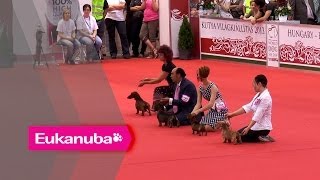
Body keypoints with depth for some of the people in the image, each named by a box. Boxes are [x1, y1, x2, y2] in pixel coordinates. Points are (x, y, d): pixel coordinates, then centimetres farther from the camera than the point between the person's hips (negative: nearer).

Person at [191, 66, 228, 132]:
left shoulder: (212, 87, -22)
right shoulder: (200, 88, -1)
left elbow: (211, 104, -29)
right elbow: (198, 103, -3)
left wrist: (198, 111, -33)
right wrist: (192, 113, -21)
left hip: (220, 110, -7)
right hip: (212, 110, 7)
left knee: (208, 127, -20)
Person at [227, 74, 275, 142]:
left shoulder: (265, 98, -22)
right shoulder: (259, 95, 10)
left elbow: (258, 115, -27)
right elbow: (248, 107, 9)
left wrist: (248, 128, -31)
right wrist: (232, 114, 3)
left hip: (263, 128, -10)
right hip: (257, 125, 10)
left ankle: (262, 138, -4)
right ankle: (261, 136, 11)